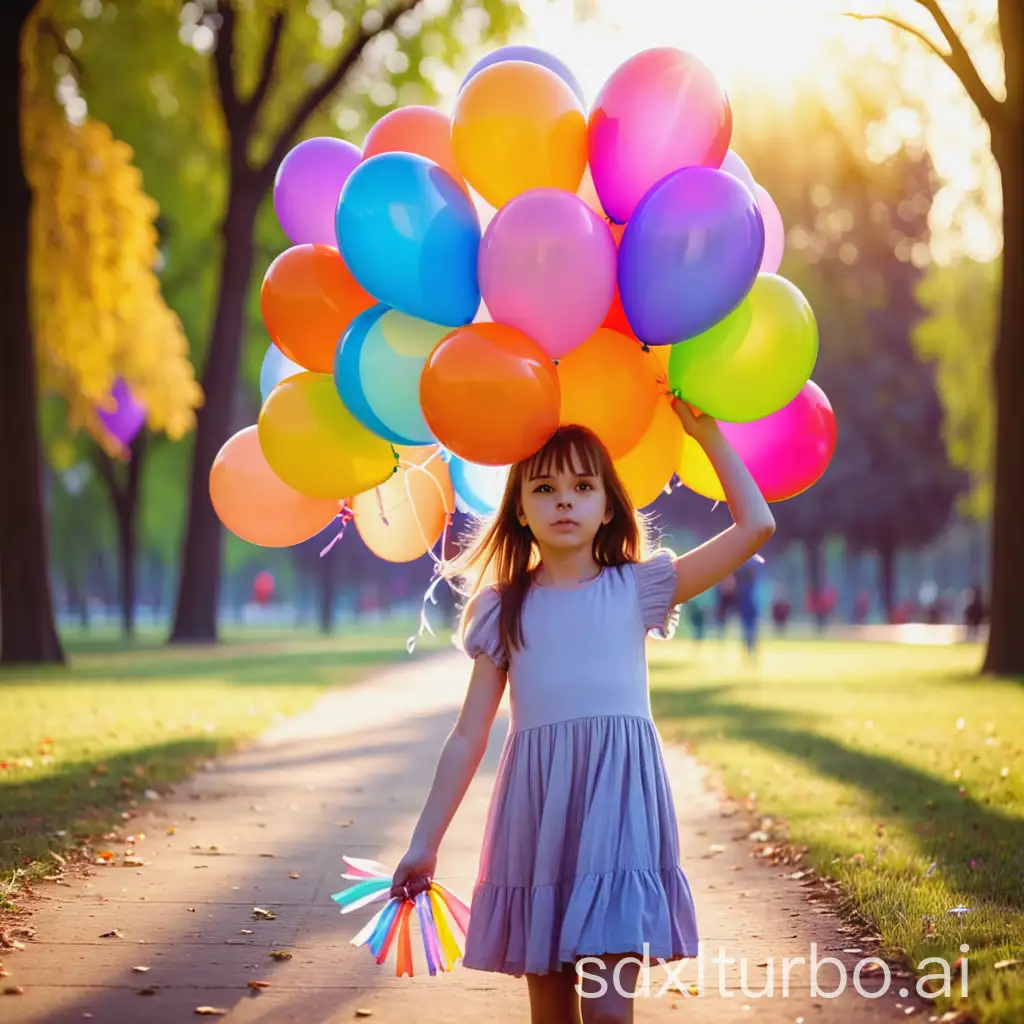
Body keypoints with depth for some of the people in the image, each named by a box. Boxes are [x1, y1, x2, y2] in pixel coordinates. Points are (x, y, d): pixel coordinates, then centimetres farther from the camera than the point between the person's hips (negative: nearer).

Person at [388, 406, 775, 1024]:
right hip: (536, 818, 2)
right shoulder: (502, 608, 9)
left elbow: (757, 525, 0)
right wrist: (424, 844, 6)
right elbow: (468, 738, 9)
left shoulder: (636, 589, 6)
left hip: (619, 809, -2)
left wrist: (708, 435, 1)